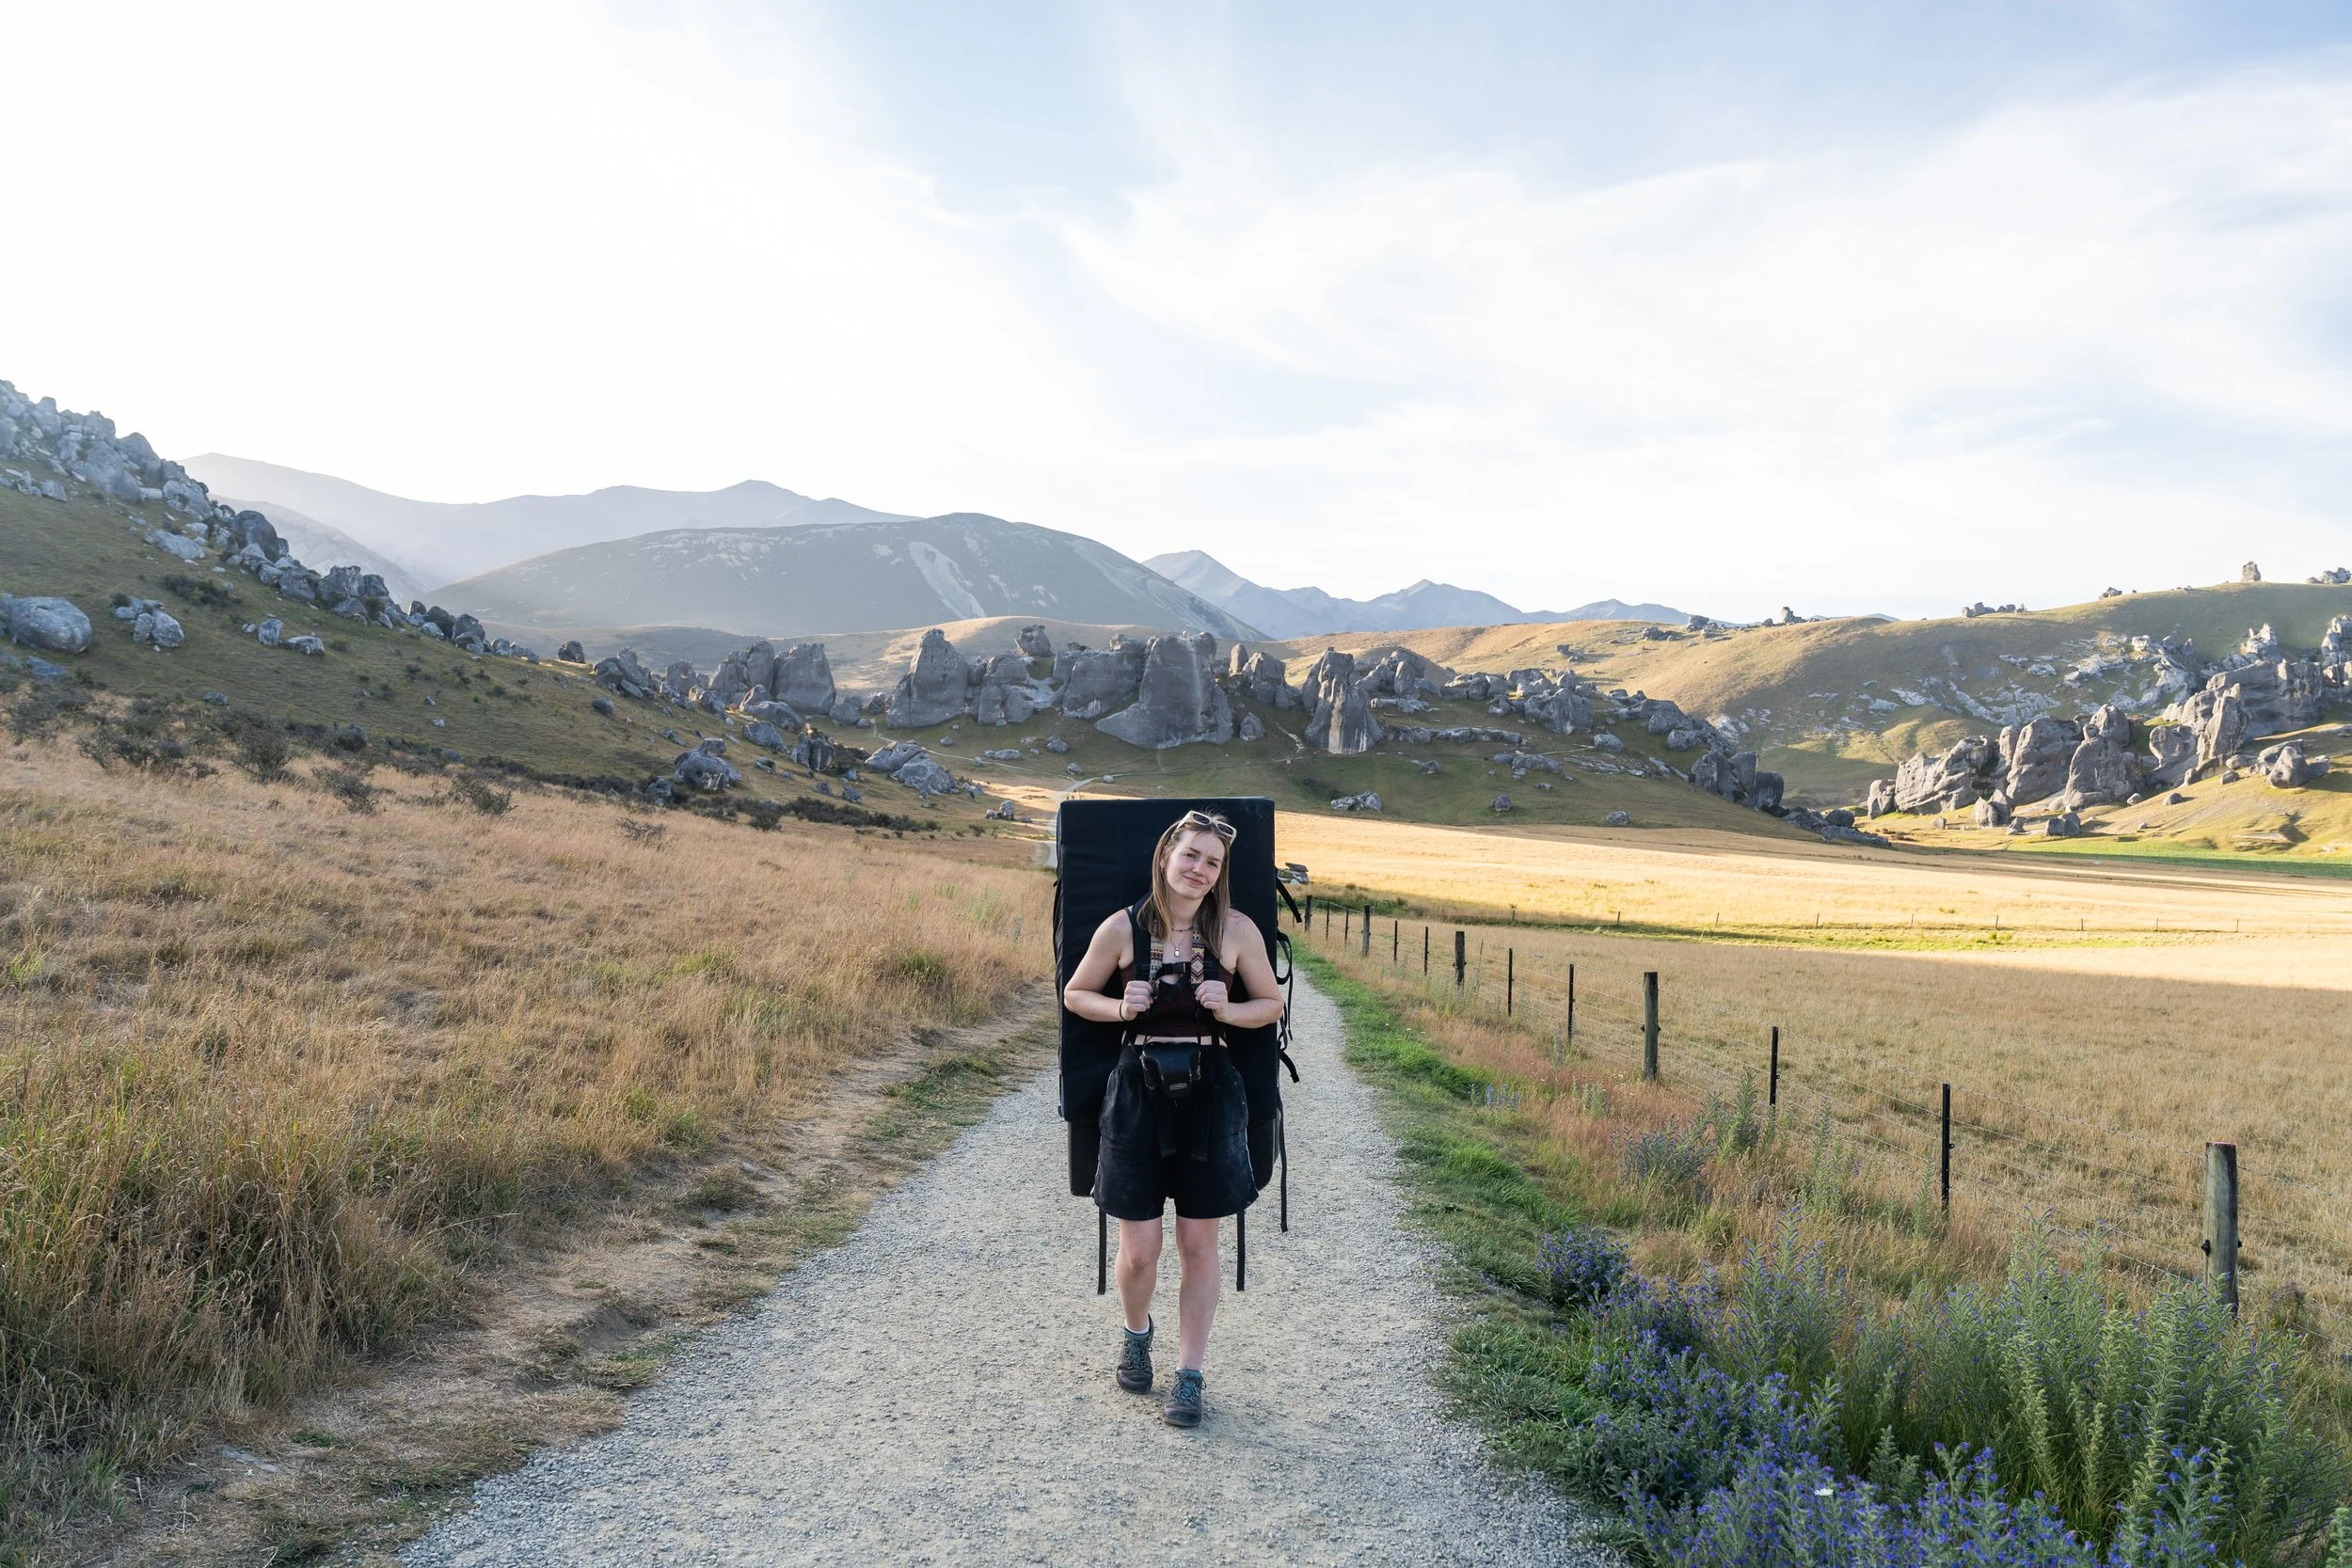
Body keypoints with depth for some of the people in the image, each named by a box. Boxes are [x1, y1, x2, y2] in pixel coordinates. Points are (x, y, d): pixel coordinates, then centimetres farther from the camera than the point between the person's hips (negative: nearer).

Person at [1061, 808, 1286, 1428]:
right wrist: (1120, 1008, -11)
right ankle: (1137, 1332, 38)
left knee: (1199, 1244, 8)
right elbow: (1075, 994, 8)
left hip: (1210, 1096, 0)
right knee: (1138, 1251, 4)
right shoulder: (1122, 928, -5)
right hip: (1137, 1095, 0)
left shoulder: (1237, 930, -4)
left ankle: (1190, 1374, 25)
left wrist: (1229, 1010, -12)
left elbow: (1272, 1004, 8)